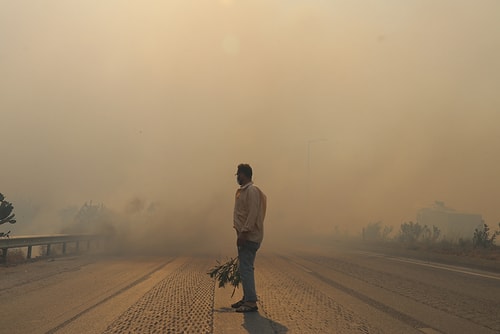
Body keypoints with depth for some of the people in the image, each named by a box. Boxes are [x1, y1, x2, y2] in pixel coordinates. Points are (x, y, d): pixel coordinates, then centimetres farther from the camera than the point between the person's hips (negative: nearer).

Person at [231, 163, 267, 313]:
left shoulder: (252, 191, -14)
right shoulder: (243, 190, 18)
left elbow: (253, 214, -22)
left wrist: (244, 233, -24)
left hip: (249, 237, -11)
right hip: (245, 237, 11)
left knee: (246, 269, -10)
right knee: (245, 268, 15)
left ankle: (251, 302, -7)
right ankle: (246, 298, 23)